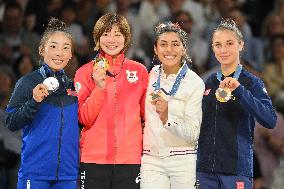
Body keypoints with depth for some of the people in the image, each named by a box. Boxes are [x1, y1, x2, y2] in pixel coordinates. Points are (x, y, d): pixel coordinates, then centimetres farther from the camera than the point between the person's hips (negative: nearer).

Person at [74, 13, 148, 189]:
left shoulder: (139, 71, 8)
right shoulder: (86, 72, 5)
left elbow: (147, 115, 15)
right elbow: (84, 119, -2)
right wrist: (99, 87, -12)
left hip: (130, 158, 1)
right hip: (94, 158, -1)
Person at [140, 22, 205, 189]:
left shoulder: (195, 83, -7)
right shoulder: (152, 75, 7)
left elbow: (193, 134, -13)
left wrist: (167, 118, -25)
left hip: (184, 162, -3)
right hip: (151, 161, 3)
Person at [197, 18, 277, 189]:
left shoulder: (251, 82, -4)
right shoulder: (209, 83, 11)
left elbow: (270, 120, -19)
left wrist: (239, 90, -26)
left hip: (236, 168, -4)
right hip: (206, 168, 5)